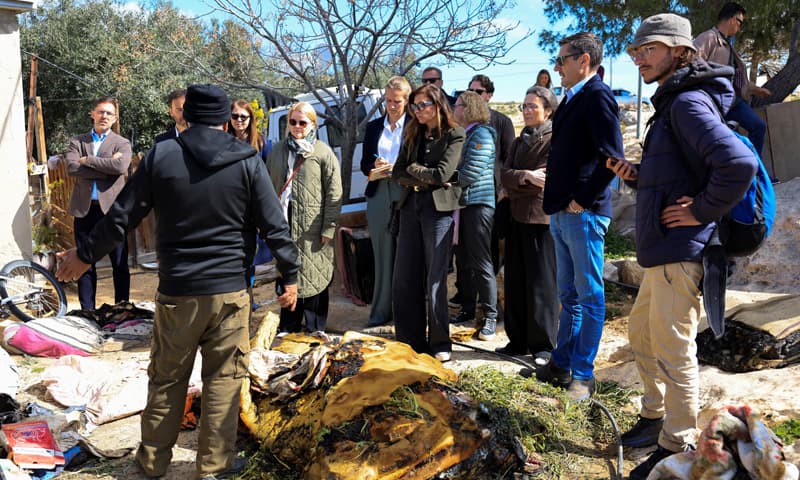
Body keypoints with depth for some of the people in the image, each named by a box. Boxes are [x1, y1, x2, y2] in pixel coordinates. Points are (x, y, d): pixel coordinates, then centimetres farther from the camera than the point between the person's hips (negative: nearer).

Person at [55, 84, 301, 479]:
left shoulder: (161, 156, -3)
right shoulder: (247, 161, -3)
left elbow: (122, 216, 2)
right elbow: (274, 226, -3)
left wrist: (84, 255, 16)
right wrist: (290, 276, 7)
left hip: (176, 290, 1)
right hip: (230, 289, -1)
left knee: (166, 378, 15)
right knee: (223, 378, 8)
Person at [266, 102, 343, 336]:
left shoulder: (323, 152, -3)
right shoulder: (277, 151, 12)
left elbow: (334, 194, -6)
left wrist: (329, 228, -10)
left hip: (312, 227, -5)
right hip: (284, 224, 5)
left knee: (314, 278, 2)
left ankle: (315, 332, 13)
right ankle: (288, 330, 25)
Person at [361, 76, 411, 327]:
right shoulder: (373, 127, 14)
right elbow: (364, 164, 15)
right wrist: (375, 165, -6)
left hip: (407, 197, -4)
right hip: (379, 198, 4)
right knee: (382, 256, 8)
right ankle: (382, 311, 15)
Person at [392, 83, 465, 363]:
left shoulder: (454, 136, -2)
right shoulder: (412, 135, 15)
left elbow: (442, 174, -13)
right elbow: (398, 173, 9)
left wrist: (414, 169, 1)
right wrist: (424, 180, -7)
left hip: (438, 208, -6)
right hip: (411, 206, 6)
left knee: (435, 280, -2)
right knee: (404, 279, 3)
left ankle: (440, 344, 9)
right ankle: (410, 342, 14)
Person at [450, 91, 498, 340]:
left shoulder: (481, 135, -11)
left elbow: (470, 173, -18)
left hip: (478, 204, -8)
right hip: (461, 204, 8)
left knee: (481, 263, -6)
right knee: (463, 261, 13)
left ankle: (490, 317, 1)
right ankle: (467, 308, 25)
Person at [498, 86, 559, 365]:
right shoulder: (520, 141, 17)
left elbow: (544, 180, -14)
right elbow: (505, 174, 5)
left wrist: (512, 190, -7)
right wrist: (526, 177, -13)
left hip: (541, 217, -7)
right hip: (517, 217, 7)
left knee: (541, 283, -1)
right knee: (516, 282, 9)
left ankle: (543, 345, 8)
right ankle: (519, 340, 19)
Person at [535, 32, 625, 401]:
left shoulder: (597, 95, -10)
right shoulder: (571, 100, 17)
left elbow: (612, 157, -19)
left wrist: (583, 200, -17)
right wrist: (555, 202, 13)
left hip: (583, 214, -10)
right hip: (562, 213, 10)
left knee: (589, 296, 0)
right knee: (569, 296, 15)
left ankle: (582, 375, 9)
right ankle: (561, 365, 26)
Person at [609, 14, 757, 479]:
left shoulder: (688, 101, -14)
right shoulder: (671, 102, 18)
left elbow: (739, 164, -29)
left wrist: (701, 212, -19)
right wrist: (637, 176, 8)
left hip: (681, 250, -11)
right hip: (664, 249, 11)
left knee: (673, 350, -1)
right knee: (642, 334, 21)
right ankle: (656, 417, 37)